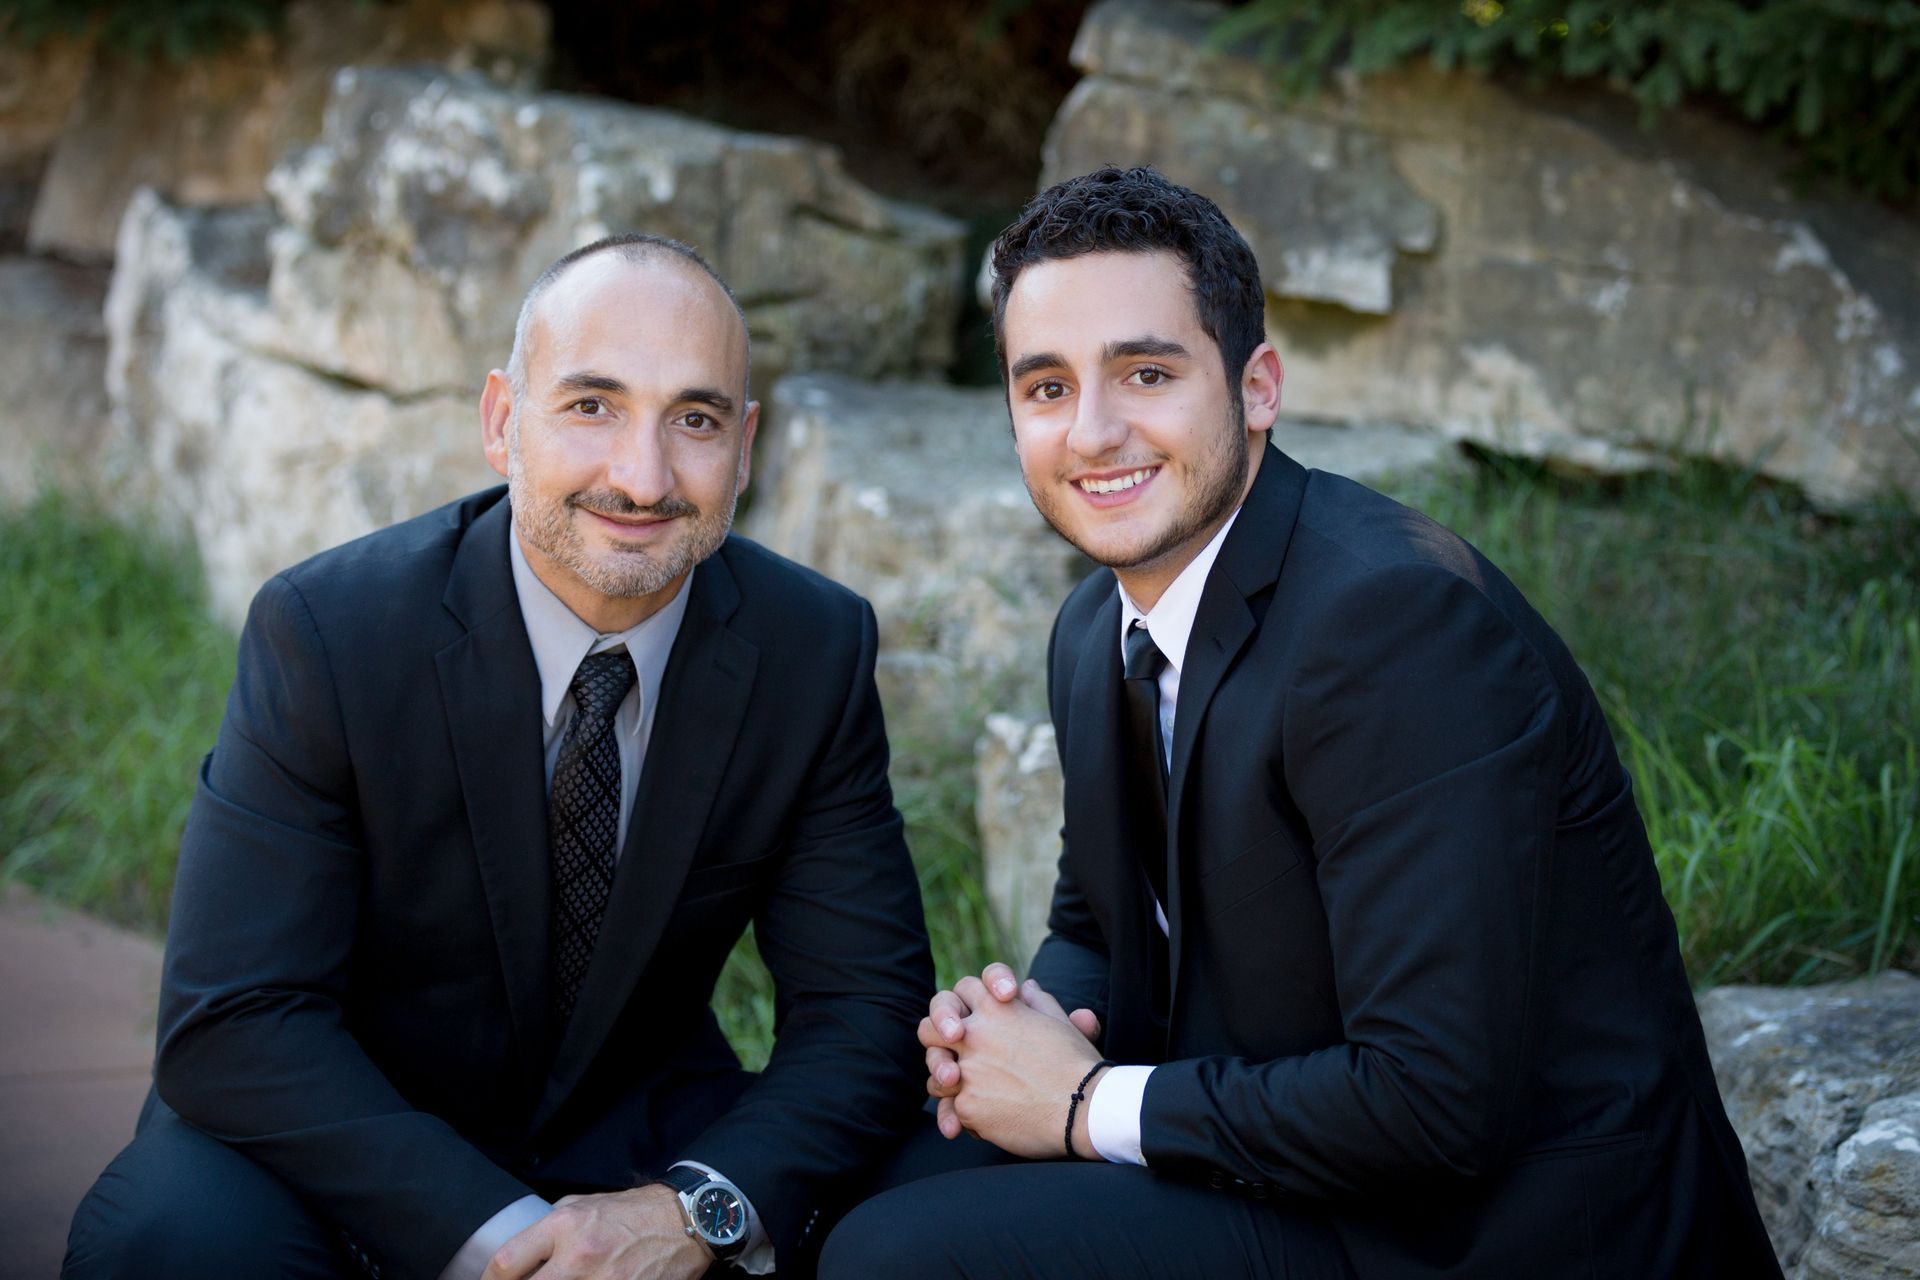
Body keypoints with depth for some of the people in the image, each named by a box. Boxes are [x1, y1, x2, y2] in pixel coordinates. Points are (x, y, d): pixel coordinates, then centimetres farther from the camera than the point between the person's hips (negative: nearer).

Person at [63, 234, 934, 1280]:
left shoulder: (816, 649, -9)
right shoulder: (324, 632, -18)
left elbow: (865, 1008, -9)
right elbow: (236, 1024, -22)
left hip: (640, 1139, 3)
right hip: (348, 1144, -2)